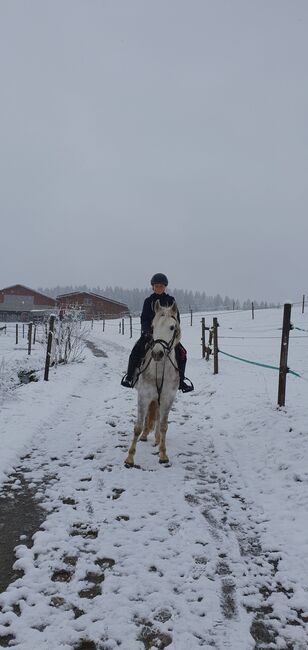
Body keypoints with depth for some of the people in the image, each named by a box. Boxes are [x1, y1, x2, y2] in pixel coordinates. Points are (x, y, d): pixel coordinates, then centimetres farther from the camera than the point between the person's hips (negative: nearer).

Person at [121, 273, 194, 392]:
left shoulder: (170, 300, 5)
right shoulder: (148, 301, 4)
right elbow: (144, 319, 1)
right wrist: (148, 331, -16)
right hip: (150, 332, 0)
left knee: (181, 353, -13)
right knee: (136, 351, -16)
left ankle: (180, 379, 4)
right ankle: (130, 376, 3)